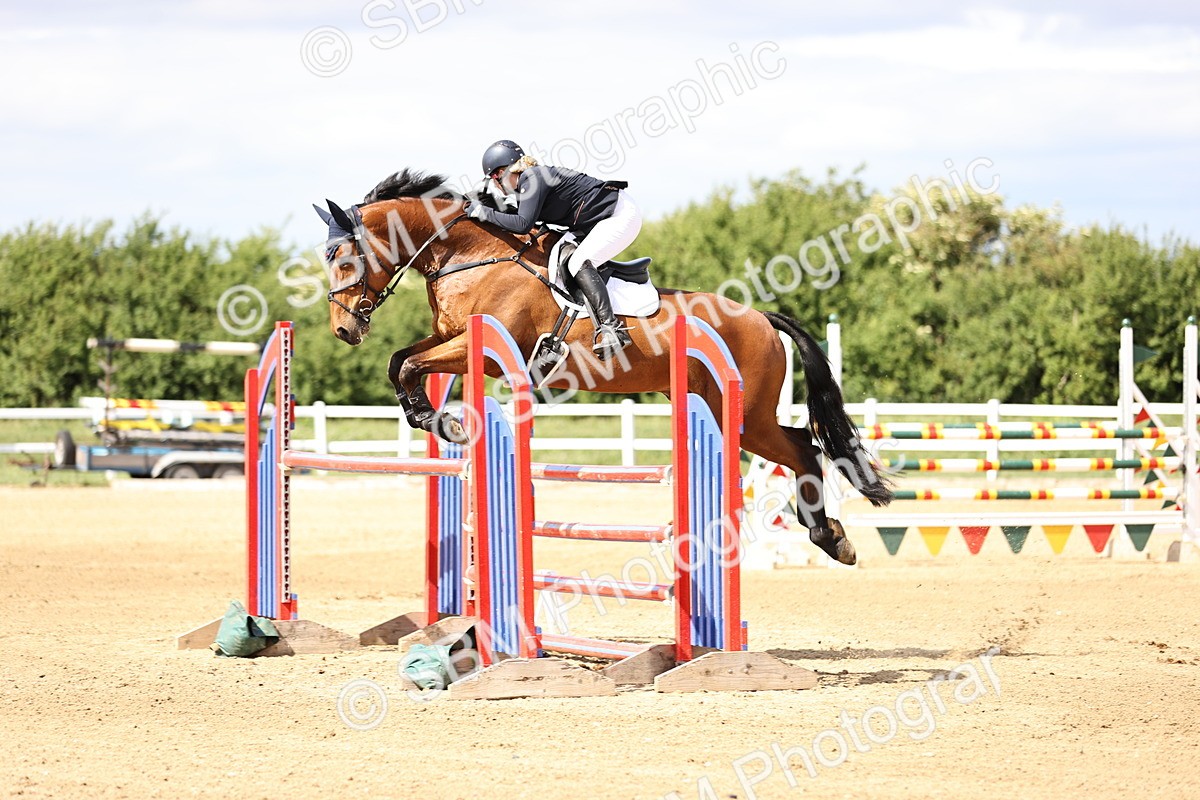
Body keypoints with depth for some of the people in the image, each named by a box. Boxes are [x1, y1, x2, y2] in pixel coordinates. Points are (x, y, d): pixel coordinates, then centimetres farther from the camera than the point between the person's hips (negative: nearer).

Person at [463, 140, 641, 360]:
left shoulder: (533, 179, -20)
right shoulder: (526, 182, 11)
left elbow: (523, 224, -28)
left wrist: (485, 213, -20)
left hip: (621, 215, -11)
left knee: (579, 264, -24)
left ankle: (611, 329, -32)